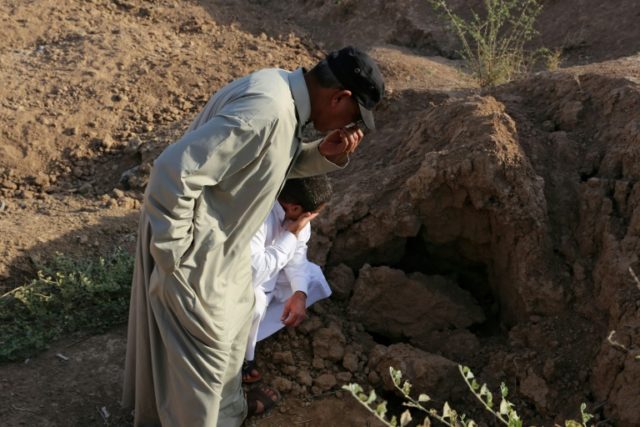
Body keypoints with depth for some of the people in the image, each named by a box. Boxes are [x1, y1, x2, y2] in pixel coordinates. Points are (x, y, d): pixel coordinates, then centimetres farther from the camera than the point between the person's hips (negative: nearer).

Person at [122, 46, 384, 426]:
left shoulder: (286, 95, -1)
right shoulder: (265, 113, -33)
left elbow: (278, 162, 14)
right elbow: (174, 172, -35)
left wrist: (325, 154, -5)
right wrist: (173, 255, -25)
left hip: (224, 239, 10)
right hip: (196, 250, -10)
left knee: (236, 317, 27)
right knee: (203, 349, 8)